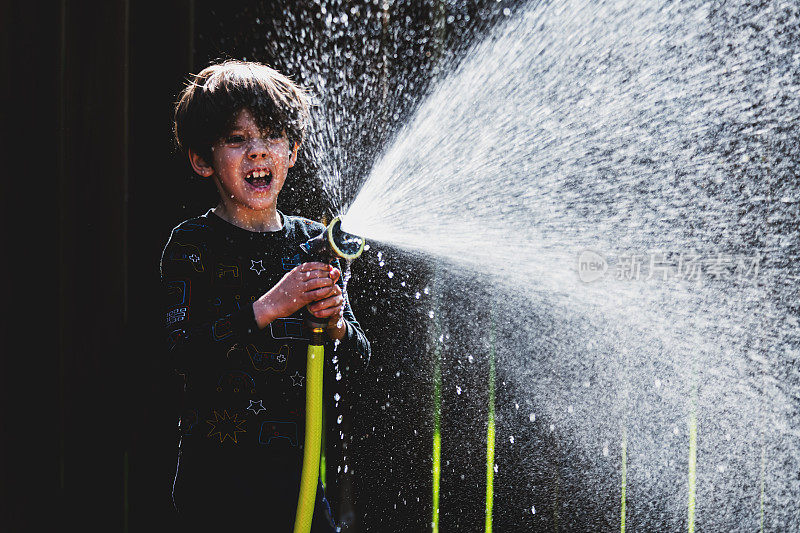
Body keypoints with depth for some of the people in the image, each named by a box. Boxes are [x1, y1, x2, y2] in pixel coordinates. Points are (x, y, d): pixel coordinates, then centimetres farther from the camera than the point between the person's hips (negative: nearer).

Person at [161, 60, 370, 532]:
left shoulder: (314, 242, 5)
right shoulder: (192, 244, -6)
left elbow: (358, 359, 5)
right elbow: (184, 352, -19)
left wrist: (336, 325, -16)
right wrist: (269, 307, -27)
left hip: (295, 463, 4)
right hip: (215, 471, -3)